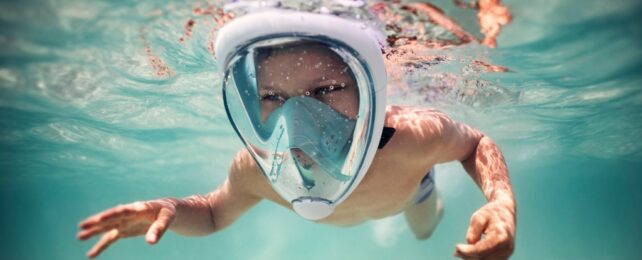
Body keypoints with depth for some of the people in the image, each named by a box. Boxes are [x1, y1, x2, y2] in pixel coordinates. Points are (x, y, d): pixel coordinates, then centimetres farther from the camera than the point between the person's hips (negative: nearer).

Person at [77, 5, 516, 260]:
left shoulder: (414, 137, -49)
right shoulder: (254, 170, -41)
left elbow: (476, 142, -27)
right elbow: (214, 214, -19)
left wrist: (502, 201, -48)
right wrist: (173, 211, -44)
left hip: (408, 174, -1)